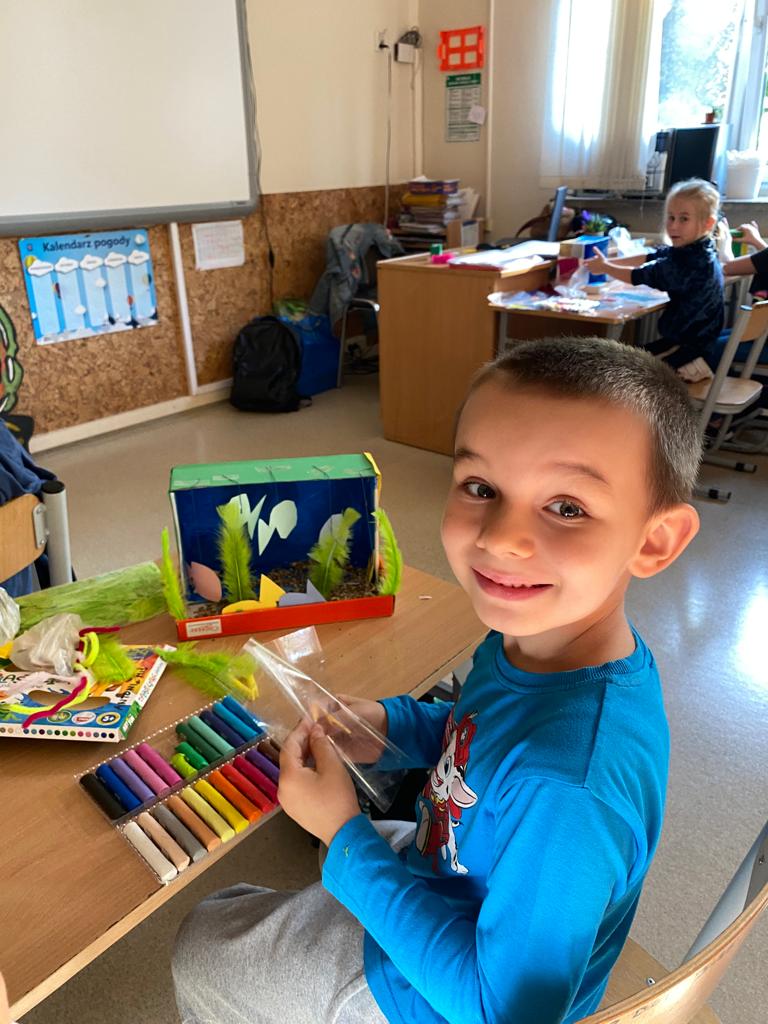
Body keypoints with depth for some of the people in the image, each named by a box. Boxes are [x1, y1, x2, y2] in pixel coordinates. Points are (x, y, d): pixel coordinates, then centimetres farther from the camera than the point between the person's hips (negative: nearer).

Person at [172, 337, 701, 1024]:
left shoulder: (571, 786, -42)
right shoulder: (532, 639, -17)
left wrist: (346, 839, -28)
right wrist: (391, 725, -13)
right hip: (447, 868, 7)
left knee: (200, 950, 14)